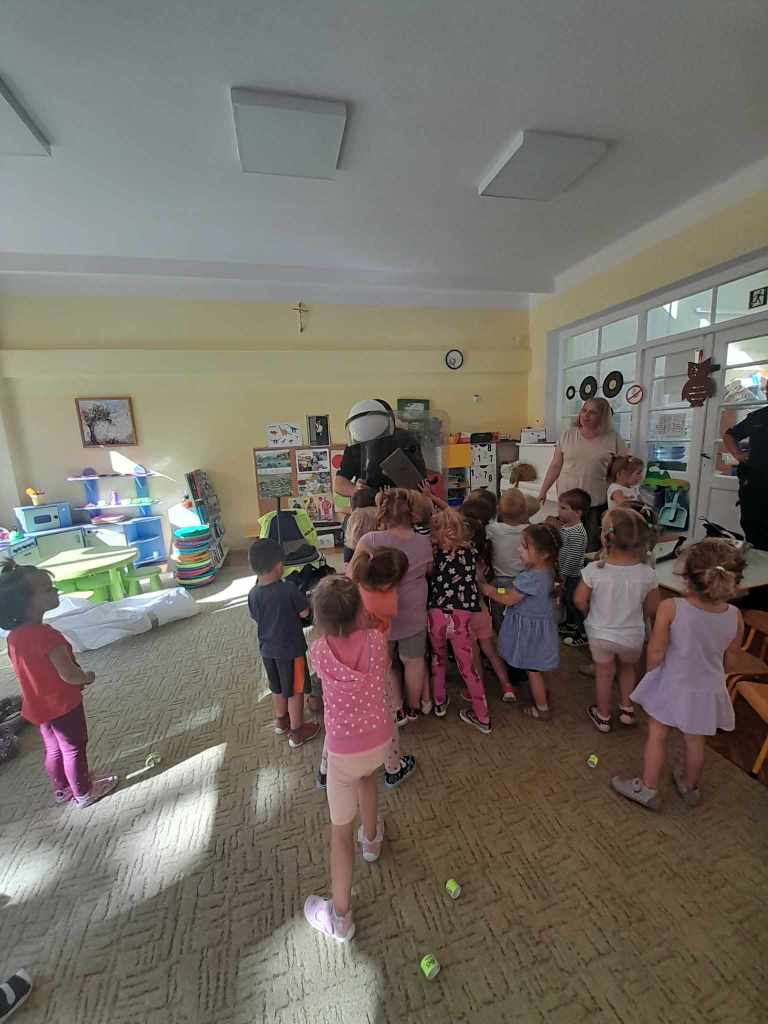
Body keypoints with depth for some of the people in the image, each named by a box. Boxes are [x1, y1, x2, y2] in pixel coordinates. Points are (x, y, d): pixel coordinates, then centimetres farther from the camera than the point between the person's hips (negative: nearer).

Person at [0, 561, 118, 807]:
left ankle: (62, 789, 44)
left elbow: (34, 672, 7)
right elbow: (69, 675, -30)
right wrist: (87, 677, -8)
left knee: (54, 749, 25)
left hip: (38, 706, 8)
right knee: (74, 749, 13)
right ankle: (84, 793, 31)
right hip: (62, 705, -8)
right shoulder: (47, 635, -32)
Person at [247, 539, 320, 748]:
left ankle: (281, 722, 47)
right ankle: (296, 733, 27)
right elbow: (304, 613, -14)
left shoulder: (253, 594, -9)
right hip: (290, 650, -6)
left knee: (277, 688, 26)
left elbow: (257, 618, 5)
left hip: (267, 649, 6)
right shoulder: (289, 589, -26)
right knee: (295, 691, 13)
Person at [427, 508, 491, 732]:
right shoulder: (470, 551, 1)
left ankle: (439, 703, 41)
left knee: (438, 659, 25)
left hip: (436, 614, -1)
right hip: (462, 615, 1)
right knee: (467, 665, 15)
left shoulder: (432, 553, -5)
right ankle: (482, 716, 25)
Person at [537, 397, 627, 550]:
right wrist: (543, 490, 8)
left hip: (598, 503, -1)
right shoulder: (567, 435, 6)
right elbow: (555, 465, 9)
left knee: (593, 545, 0)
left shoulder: (613, 438, 1)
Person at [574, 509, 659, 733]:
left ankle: (603, 717, 40)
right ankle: (627, 709, 45)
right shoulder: (647, 574, -20)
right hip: (633, 636, 2)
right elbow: (652, 608, -7)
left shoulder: (594, 570, -27)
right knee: (628, 668, 32)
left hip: (600, 634, -1)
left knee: (604, 673, 22)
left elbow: (579, 601, -15)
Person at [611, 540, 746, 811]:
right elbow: (731, 656, 0)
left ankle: (648, 789, 34)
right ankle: (690, 787, 49)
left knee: (656, 736, 18)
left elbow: (655, 653, -21)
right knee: (695, 742, 25)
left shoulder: (670, 608, -28)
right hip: (707, 690, 3)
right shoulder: (734, 616, -16)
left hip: (671, 685, -3)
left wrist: (652, 674, 1)